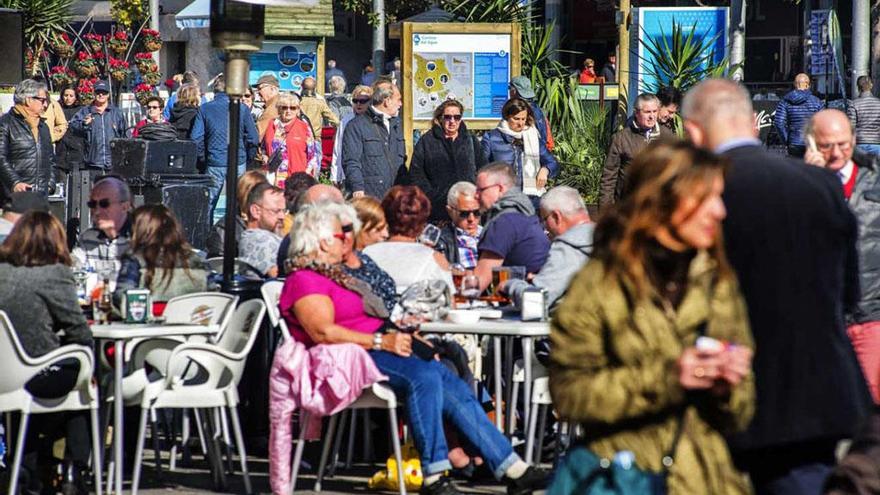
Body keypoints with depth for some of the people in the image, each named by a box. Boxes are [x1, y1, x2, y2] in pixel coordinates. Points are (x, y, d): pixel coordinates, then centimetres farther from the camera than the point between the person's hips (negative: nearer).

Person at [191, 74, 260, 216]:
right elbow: (253, 138, -1)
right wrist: (248, 158, 13)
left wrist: (203, 158, 10)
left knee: (209, 204, 6)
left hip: (214, 163, 0)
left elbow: (196, 138, -4)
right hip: (238, 163, 0)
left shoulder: (204, 109, 0)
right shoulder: (242, 109, -2)